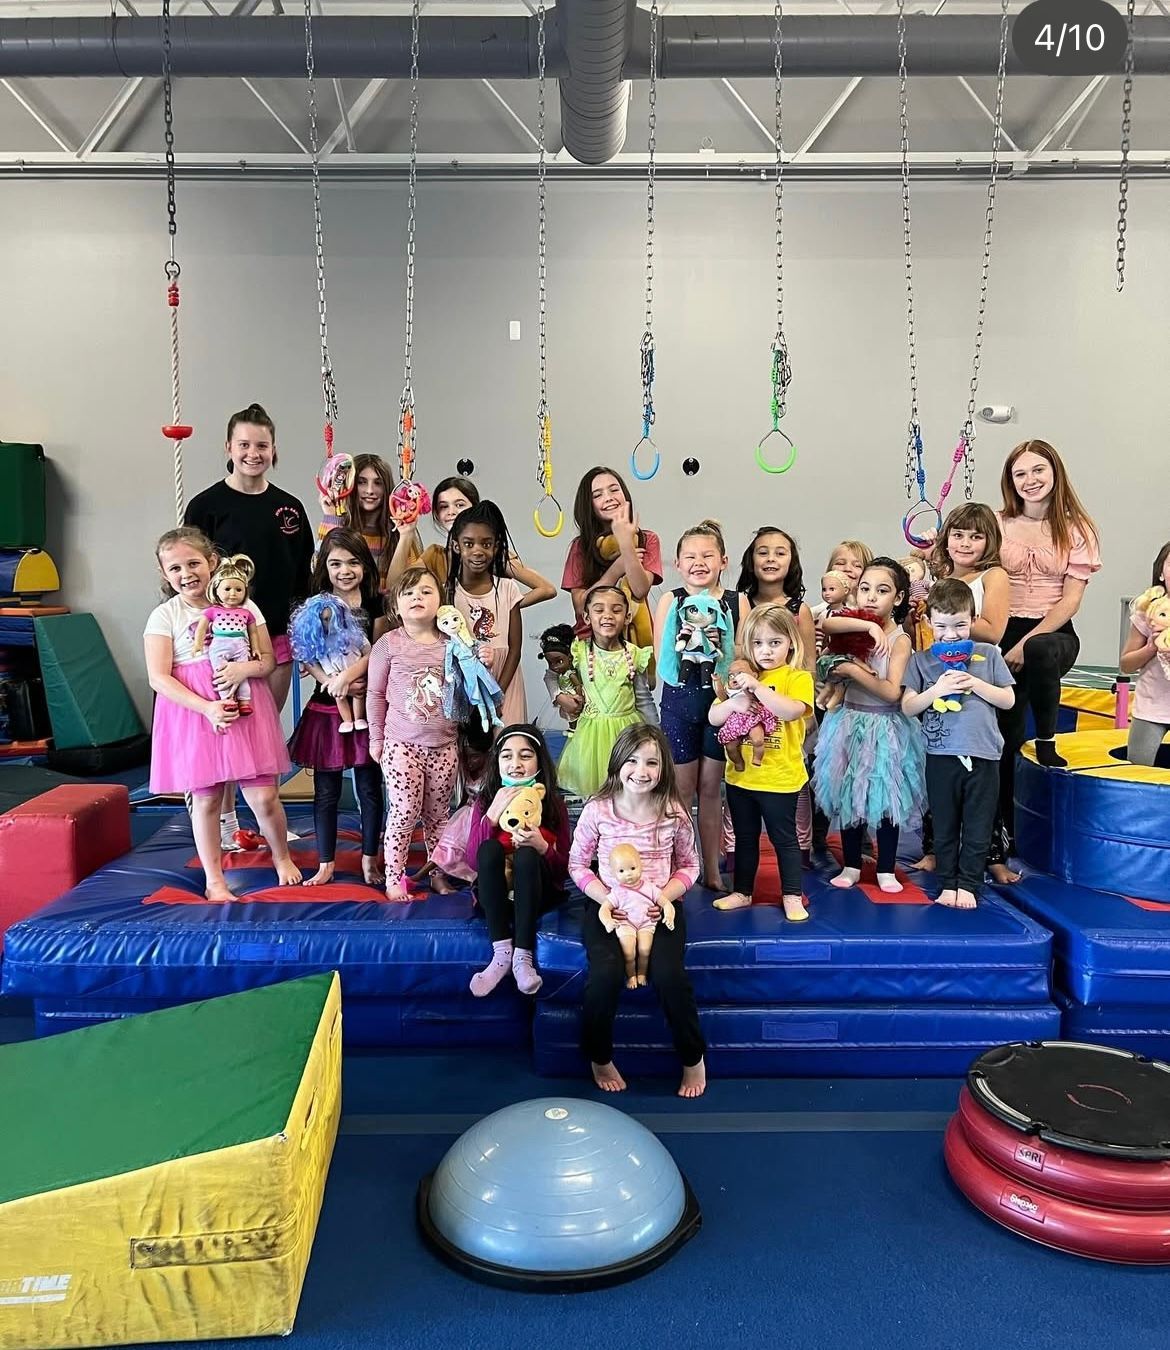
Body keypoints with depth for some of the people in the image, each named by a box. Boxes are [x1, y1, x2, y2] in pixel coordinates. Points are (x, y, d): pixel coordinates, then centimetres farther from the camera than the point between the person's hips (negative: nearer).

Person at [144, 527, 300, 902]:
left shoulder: (242, 606, 6)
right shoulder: (164, 615, 0)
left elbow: (268, 659, 6)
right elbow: (159, 678, -8)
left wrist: (247, 667, -18)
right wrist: (207, 708, -19)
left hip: (247, 710, 1)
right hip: (194, 713, -1)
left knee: (263, 796, 0)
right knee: (205, 799, 8)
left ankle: (281, 856, 28)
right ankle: (214, 879, 24)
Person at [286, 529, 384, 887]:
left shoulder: (375, 604, 1)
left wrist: (348, 675, -22)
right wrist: (331, 682, -19)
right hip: (326, 708, 1)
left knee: (369, 787, 7)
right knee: (326, 790, 7)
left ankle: (370, 860, 22)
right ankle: (325, 864, 19)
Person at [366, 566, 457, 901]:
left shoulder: (451, 644, 3)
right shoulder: (389, 643, -4)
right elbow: (375, 694, 2)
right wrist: (376, 738, 3)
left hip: (444, 744, 3)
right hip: (402, 744, -2)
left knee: (438, 813, 11)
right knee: (404, 811, -5)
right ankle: (394, 878, 10)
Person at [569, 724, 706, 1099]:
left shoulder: (674, 812, -5)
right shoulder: (597, 810, -8)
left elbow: (689, 866, 7)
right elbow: (577, 864, 2)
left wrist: (665, 897, -12)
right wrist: (605, 899, -14)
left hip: (661, 906, 1)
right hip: (607, 906, 0)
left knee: (668, 975, -25)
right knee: (606, 975, -26)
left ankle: (694, 1059, 4)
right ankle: (599, 1058, 5)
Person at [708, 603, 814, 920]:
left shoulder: (798, 677, -8)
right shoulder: (742, 677, 6)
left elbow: (792, 710, -27)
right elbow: (713, 718, 2)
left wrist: (758, 687, -30)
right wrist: (735, 701, -17)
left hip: (779, 777, -4)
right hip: (740, 775, 5)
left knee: (784, 838, 8)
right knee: (745, 837, 18)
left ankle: (792, 896, 22)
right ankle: (741, 891, 31)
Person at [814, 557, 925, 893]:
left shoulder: (899, 639, -10)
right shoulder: (855, 628, 0)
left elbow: (892, 692, -21)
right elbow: (827, 624, -25)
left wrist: (854, 670, -18)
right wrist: (869, 626, -32)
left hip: (885, 729, -3)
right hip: (851, 723, 3)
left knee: (885, 797, 5)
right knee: (849, 796, 10)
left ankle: (886, 870, 18)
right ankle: (851, 866, 22)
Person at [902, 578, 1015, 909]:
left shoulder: (988, 655, 5)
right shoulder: (921, 661, 4)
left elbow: (1008, 699, 5)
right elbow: (908, 707, -1)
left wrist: (975, 683, -9)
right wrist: (937, 689, -15)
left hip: (983, 754, 0)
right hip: (941, 755, 0)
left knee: (977, 829, 7)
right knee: (945, 828, 10)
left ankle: (968, 884, 19)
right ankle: (947, 884, 22)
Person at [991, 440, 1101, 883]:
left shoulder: (1077, 529, 3)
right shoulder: (997, 524, 5)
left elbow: (1071, 598, -4)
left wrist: (1027, 644, -15)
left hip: (1054, 634, -1)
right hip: (1002, 636, 1)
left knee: (1040, 652, -39)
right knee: (1003, 742, -3)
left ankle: (1047, 742, -13)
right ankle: (997, 847, 8)